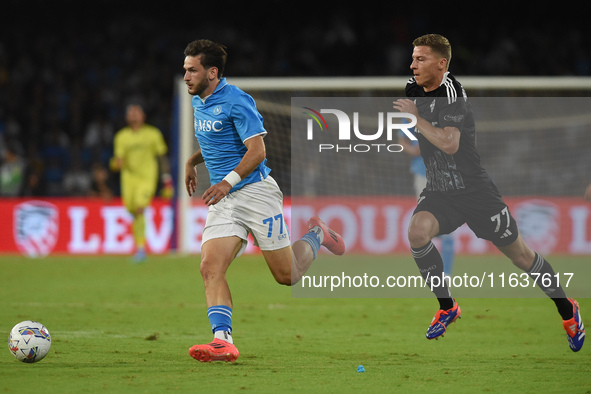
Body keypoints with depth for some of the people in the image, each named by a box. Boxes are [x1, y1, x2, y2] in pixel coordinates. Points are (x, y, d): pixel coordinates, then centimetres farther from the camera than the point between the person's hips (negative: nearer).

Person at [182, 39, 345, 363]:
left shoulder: (236, 101, -14)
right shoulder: (198, 103, 13)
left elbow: (256, 151, -19)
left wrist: (227, 182, -28)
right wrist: (192, 162, 17)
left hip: (255, 190, -7)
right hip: (223, 199, 7)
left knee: (287, 275, 1)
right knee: (210, 267, -16)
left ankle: (315, 235, 31)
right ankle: (223, 341, -24)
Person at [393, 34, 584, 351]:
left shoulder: (451, 92, -20)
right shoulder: (413, 88, 2)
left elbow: (449, 144, -33)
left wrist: (415, 116, -27)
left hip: (474, 191, -5)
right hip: (438, 192, 6)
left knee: (520, 255, 5)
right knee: (417, 232, -25)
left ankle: (566, 309, 28)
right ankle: (447, 306, -7)